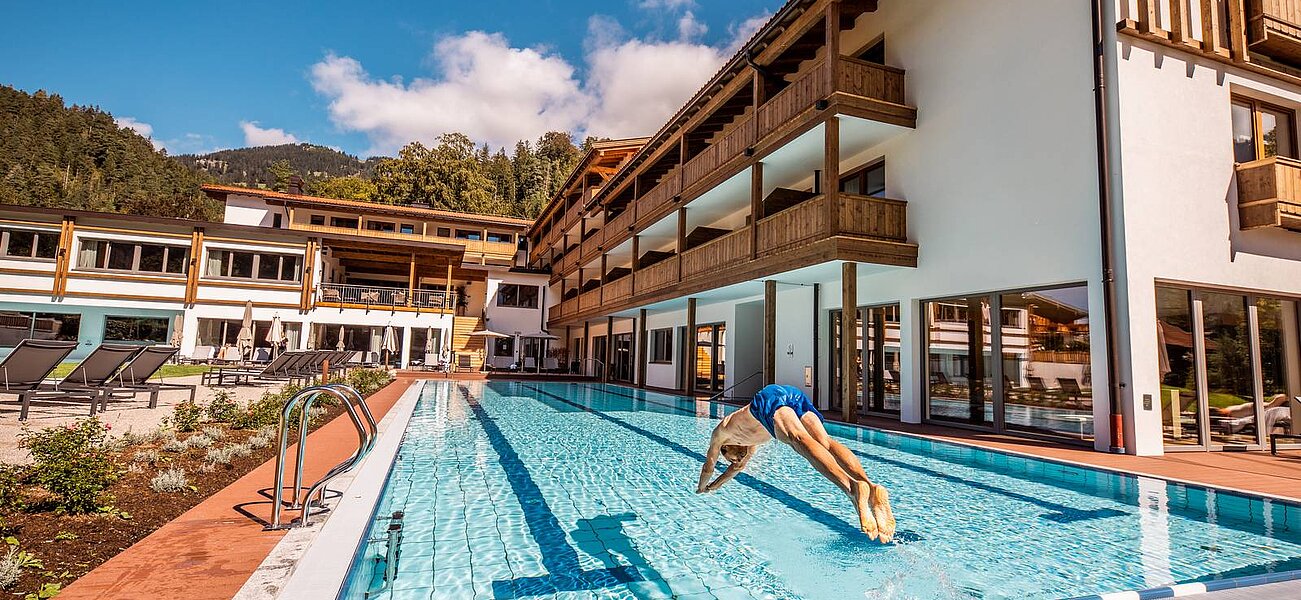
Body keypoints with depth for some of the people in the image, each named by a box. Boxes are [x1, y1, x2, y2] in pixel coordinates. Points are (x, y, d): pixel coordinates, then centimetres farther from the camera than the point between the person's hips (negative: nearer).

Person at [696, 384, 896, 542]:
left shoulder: (721, 431, 35)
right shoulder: (751, 437, 49)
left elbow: (708, 467, 43)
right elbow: (739, 467, 63)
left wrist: (701, 489, 62)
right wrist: (713, 487, 74)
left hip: (769, 397, -6)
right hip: (795, 395, 6)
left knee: (800, 440, -31)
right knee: (825, 442, -16)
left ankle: (852, 488, -57)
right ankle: (871, 487, -42)